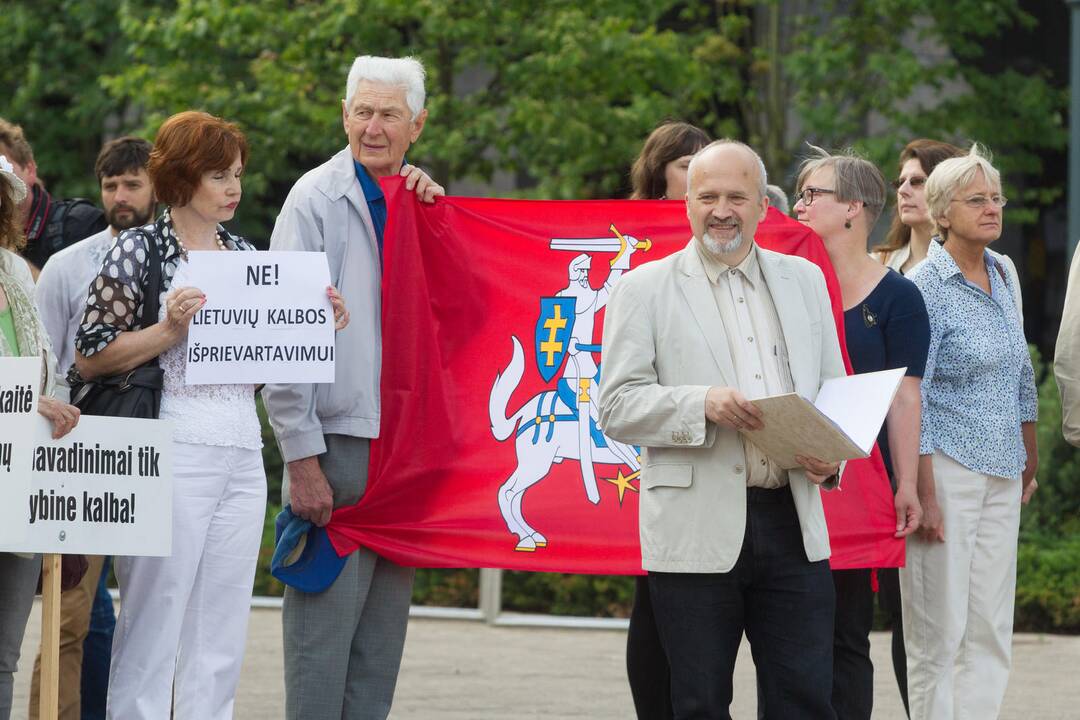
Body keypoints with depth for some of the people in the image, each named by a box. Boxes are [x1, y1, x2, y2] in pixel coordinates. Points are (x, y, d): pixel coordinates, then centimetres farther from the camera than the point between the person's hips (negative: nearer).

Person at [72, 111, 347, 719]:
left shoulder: (244, 253, 16)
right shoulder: (139, 249, -2)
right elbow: (90, 358, -4)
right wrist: (168, 330, -15)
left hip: (244, 455, 6)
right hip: (172, 449, -6)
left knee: (222, 636, 5)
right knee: (154, 623, -7)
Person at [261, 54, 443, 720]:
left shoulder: (413, 207, 14)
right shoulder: (318, 199, -4)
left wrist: (435, 211, 1)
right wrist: (303, 458, -14)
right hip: (337, 446, -6)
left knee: (381, 643, 8)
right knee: (323, 631, -6)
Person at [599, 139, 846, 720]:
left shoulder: (804, 280, 15)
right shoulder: (644, 290, 3)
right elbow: (617, 407, -3)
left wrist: (830, 453, -2)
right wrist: (704, 405, -19)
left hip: (792, 519, 3)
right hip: (697, 534, -3)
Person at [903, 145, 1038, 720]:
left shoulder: (1000, 278, 12)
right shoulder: (925, 287, -10)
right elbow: (910, 399, -14)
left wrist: (1029, 458, 19)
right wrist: (924, 495, -18)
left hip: (1001, 475, 7)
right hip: (946, 469, -7)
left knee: (991, 630, 5)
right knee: (939, 632, -5)